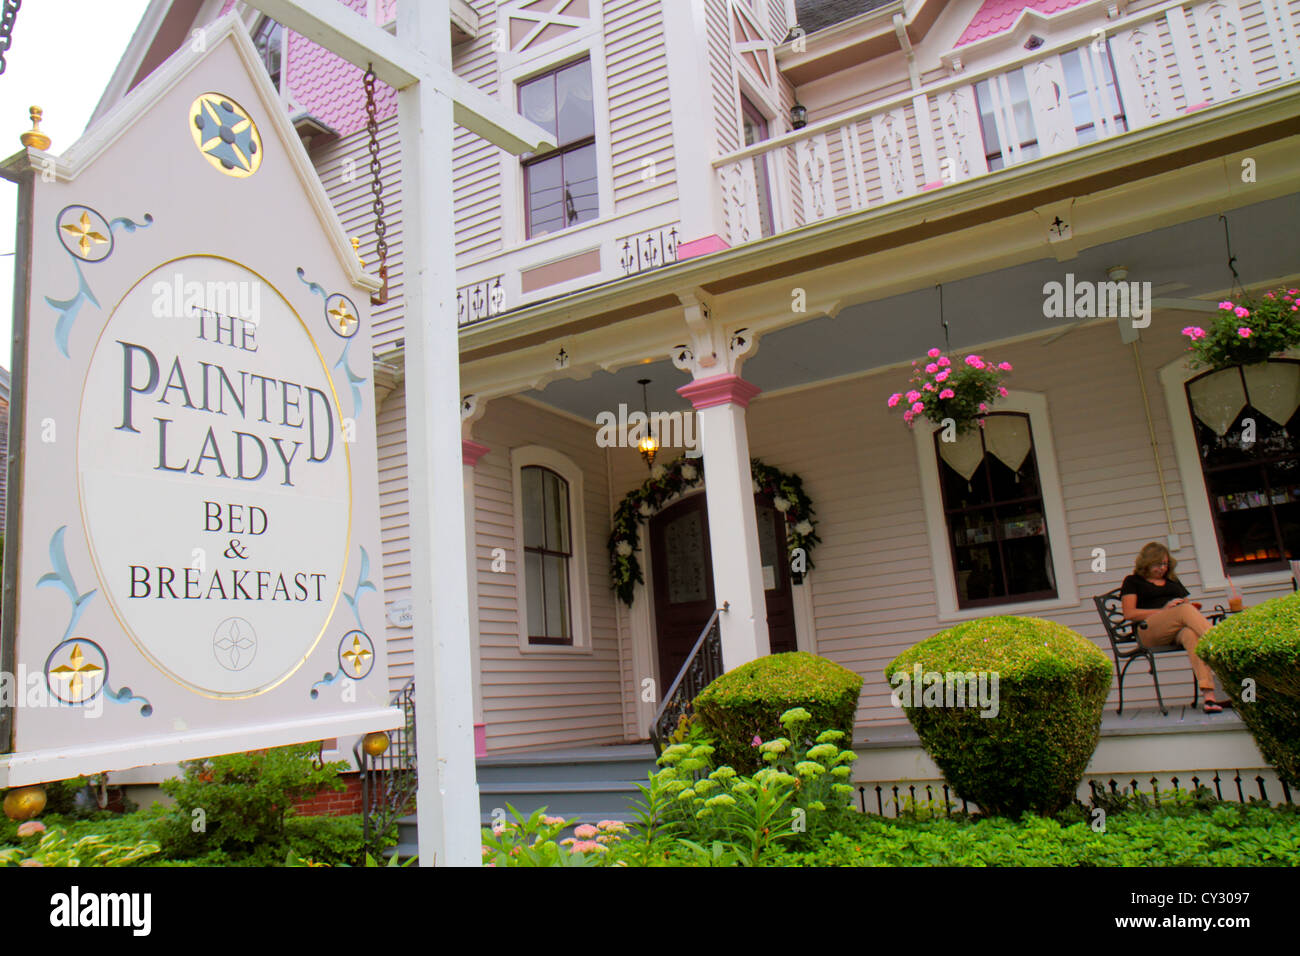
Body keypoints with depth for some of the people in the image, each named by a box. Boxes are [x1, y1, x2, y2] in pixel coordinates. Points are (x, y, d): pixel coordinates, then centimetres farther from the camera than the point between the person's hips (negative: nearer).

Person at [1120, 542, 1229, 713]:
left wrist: (1190, 605, 3)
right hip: (1149, 631, -3)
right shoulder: (1133, 581, 19)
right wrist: (1163, 610, -4)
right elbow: (1129, 614, 5)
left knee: (1190, 634, -37)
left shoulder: (1173, 581, 35)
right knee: (1186, 610, -33)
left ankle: (1209, 695, -54)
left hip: (1179, 631, 3)